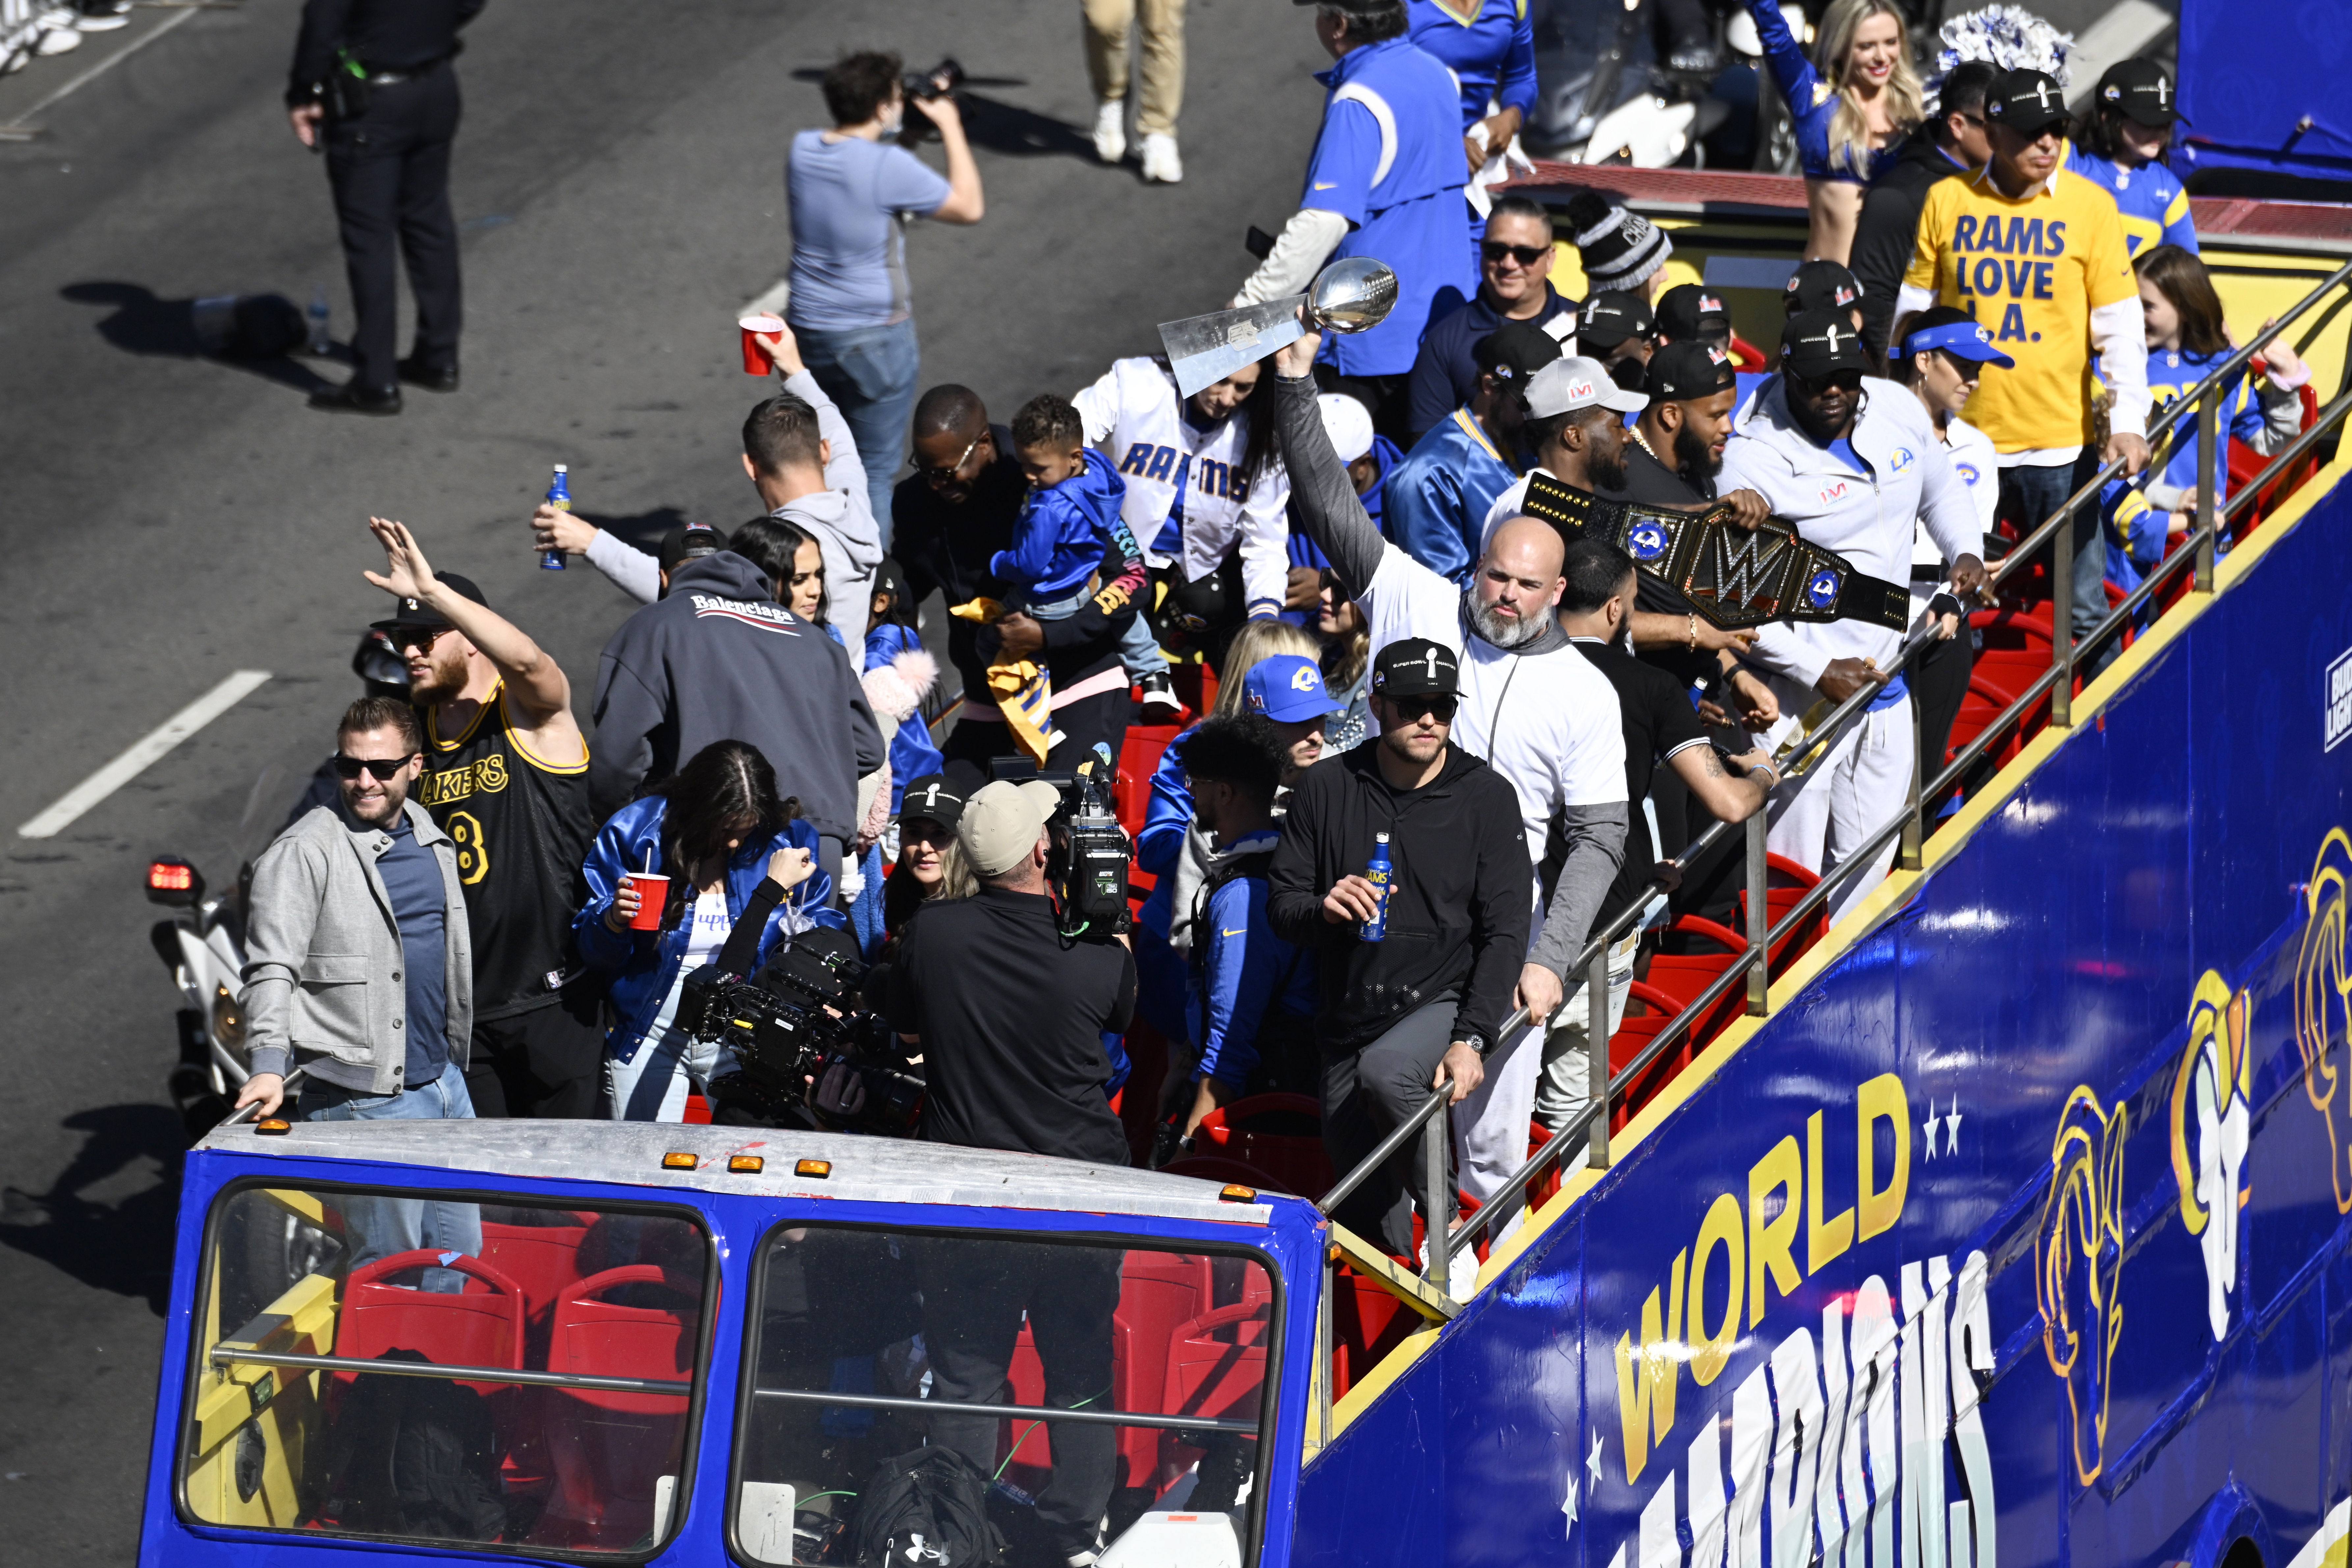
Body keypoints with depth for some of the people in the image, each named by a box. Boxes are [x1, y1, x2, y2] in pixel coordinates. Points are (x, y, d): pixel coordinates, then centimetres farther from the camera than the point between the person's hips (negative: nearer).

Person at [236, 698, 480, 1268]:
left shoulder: (429, 837, 11)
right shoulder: (302, 853, -13)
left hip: (444, 1085, 8)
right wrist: (268, 1066, -31)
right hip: (366, 1097, -8)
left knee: (459, 1254, 13)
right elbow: (272, 969, -18)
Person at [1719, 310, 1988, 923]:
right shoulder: (1753, 459, -16)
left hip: (1885, 682, 6)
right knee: (1792, 871, -6)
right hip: (1804, 695, -6)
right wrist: (1821, 672, -19)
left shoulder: (1900, 413, 2)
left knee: (1867, 861, 12)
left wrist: (1966, 554, 3)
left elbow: (1940, 492, 23)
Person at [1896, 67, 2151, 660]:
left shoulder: (2090, 206, -2)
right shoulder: (1946, 201, 1)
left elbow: (2120, 324, -3)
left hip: (2061, 441, -1)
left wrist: (2128, 421, -14)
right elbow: (1913, 310, 10)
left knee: (2083, 608, 0)